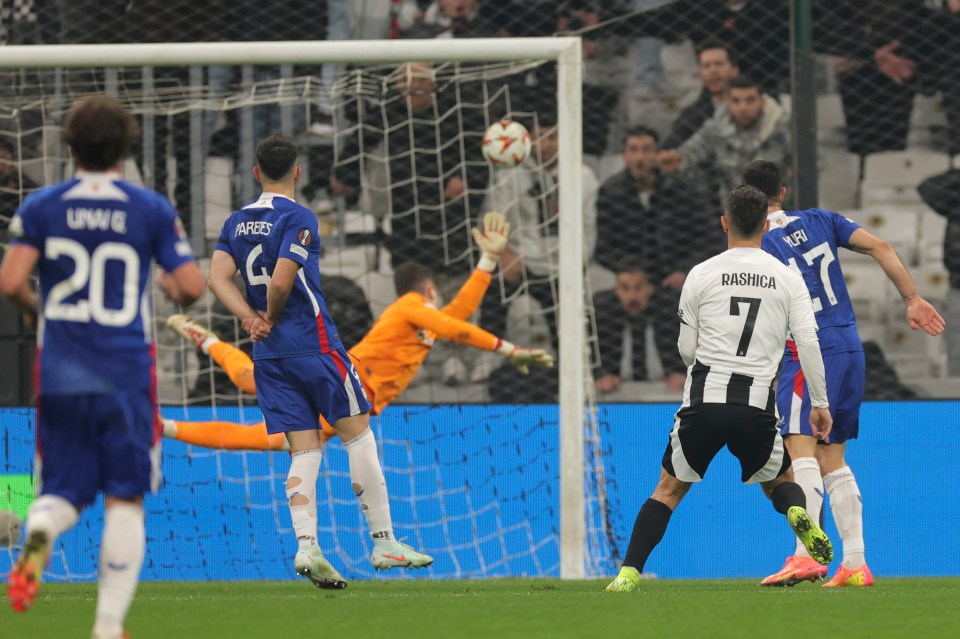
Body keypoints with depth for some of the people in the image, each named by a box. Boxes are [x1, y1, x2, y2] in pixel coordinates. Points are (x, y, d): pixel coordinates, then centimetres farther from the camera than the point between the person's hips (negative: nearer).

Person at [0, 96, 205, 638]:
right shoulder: (151, 209, -1)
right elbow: (193, 286, -5)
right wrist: (172, 291, 18)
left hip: (60, 374, 1)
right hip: (127, 375, -1)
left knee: (63, 492, 12)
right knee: (125, 501, 6)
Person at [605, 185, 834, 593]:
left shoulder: (702, 275, 3)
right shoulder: (787, 279, 5)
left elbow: (686, 349, 7)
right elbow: (808, 343, -1)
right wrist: (820, 403, 8)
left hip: (705, 399, -1)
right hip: (758, 405, 1)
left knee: (668, 490, 13)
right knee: (780, 482, 23)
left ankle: (628, 574, 1)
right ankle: (799, 516, -12)